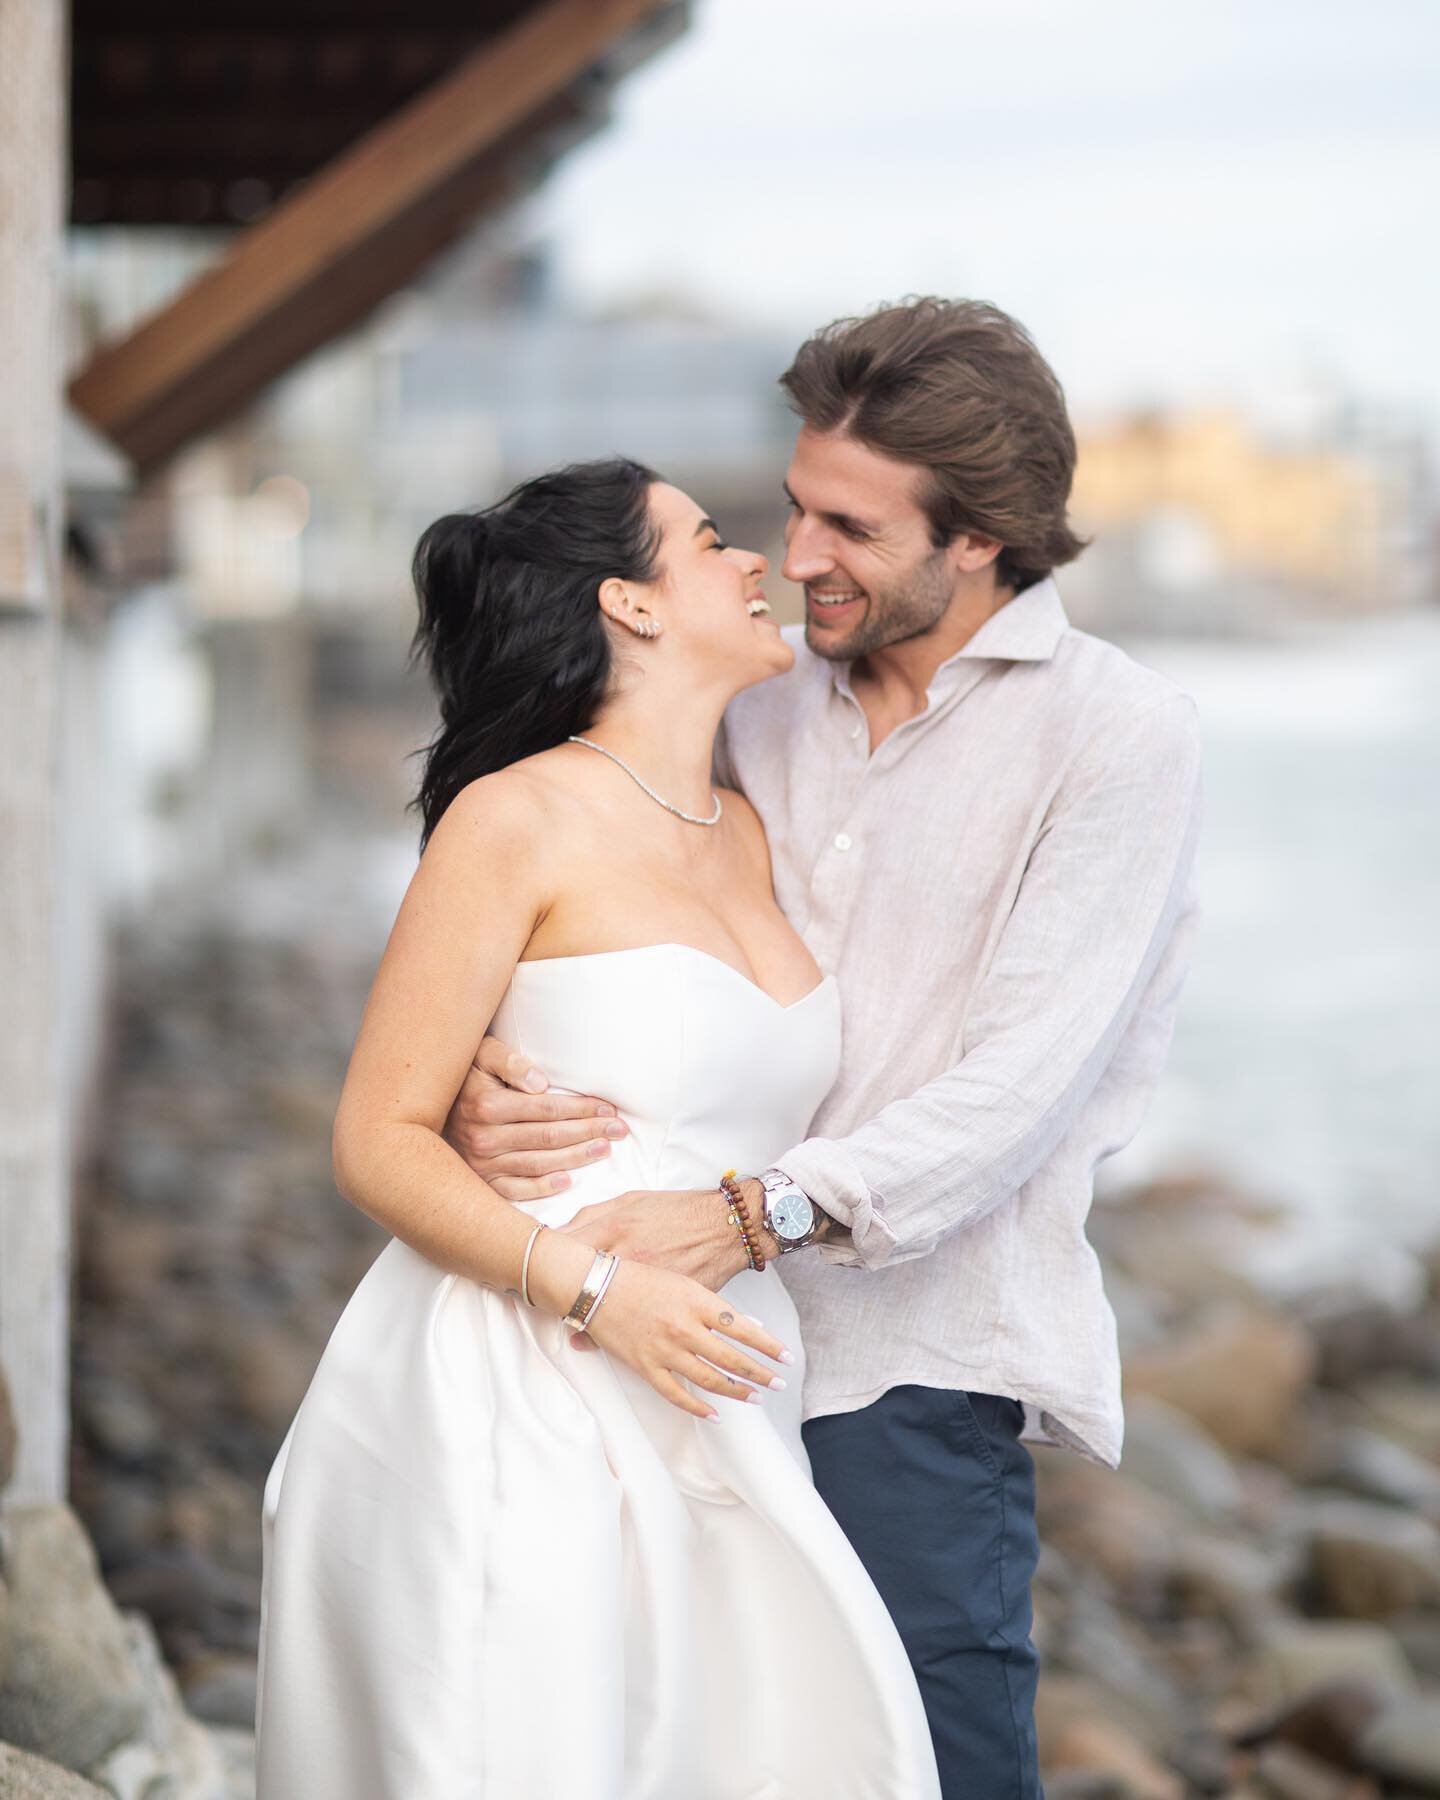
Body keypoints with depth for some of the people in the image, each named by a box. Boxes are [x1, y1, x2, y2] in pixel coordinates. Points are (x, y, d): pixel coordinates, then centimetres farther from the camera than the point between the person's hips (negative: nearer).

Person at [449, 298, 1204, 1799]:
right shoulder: (763, 700, 13)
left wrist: (762, 1208, -25)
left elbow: (1025, 1077, -14)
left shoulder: (1116, 733, -4)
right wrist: (482, 1077, -10)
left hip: (915, 1360, -5)